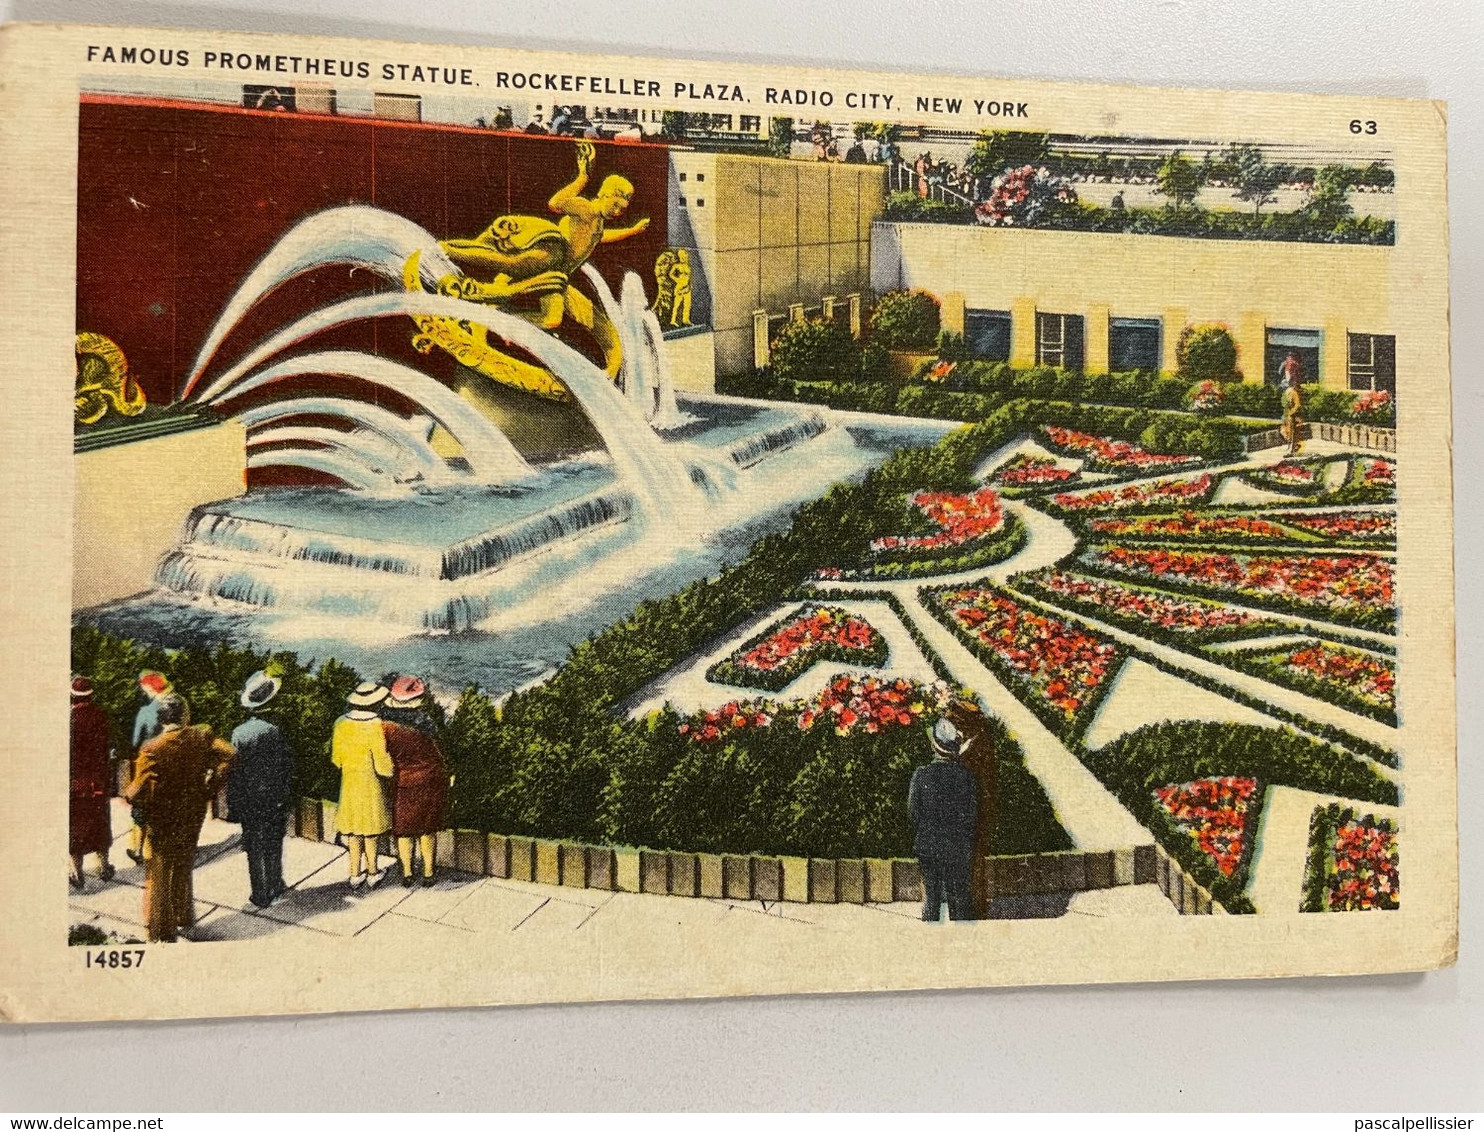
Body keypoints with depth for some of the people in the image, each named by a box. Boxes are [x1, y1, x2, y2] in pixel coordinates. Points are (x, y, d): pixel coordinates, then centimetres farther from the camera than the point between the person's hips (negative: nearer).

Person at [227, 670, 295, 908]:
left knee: (254, 849, 10)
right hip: (273, 799, -1)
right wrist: (284, 795, 4)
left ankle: (260, 894, 15)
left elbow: (232, 771, -6)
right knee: (273, 847, 16)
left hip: (247, 801, 1)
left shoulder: (238, 733, -10)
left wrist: (232, 804, 4)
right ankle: (274, 887, 26)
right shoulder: (274, 731, -16)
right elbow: (287, 766, -11)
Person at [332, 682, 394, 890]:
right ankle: (372, 873, 22)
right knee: (370, 830, 10)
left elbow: (336, 759, 3)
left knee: (353, 830, 14)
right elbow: (382, 767, -20)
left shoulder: (341, 724, -7)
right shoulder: (375, 727, -22)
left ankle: (355, 874, 22)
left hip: (348, 782, 4)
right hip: (370, 784, -4)